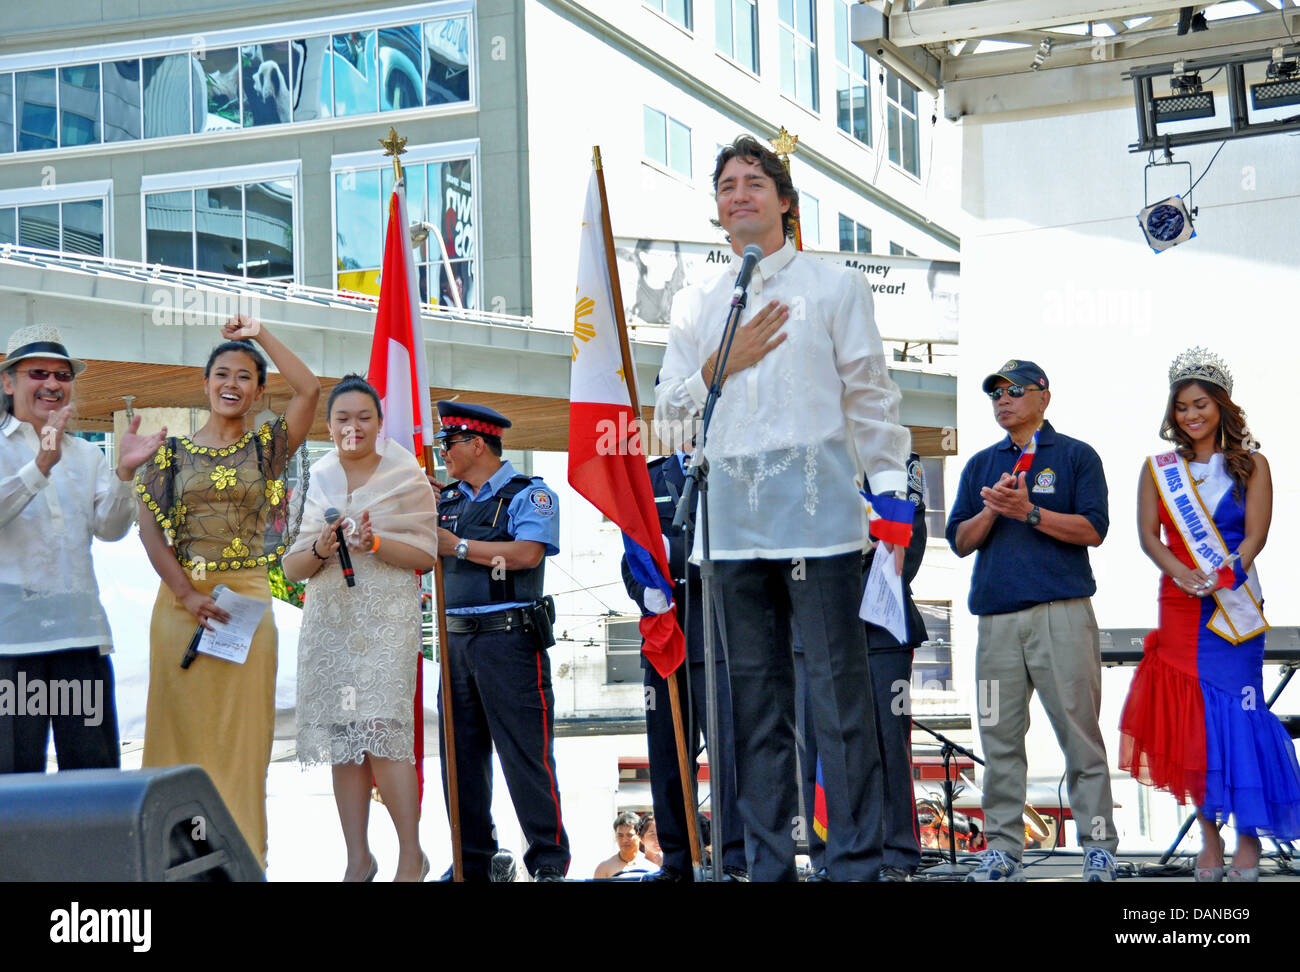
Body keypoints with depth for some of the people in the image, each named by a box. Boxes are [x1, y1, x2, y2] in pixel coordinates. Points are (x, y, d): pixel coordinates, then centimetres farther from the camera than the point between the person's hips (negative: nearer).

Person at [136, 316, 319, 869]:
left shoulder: (267, 447, 8)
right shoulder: (172, 452, 8)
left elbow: (309, 390, -9)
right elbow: (150, 529, -1)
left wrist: (259, 334, -2)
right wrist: (188, 595, -13)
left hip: (246, 598, 0)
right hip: (180, 598, 0)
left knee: (241, 731, 0)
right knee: (183, 726, 1)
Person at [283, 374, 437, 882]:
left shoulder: (406, 477, 4)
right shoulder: (316, 482, 14)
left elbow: (426, 555, 0)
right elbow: (291, 567, 12)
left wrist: (375, 543, -16)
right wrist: (321, 548, -9)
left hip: (387, 617, -4)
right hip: (329, 620, 4)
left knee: (382, 735, -15)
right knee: (341, 743, 2)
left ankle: (411, 855, -4)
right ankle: (358, 859, 10)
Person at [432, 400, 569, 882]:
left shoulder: (529, 494, 0)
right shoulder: (446, 501, 20)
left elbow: (527, 553, -16)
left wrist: (458, 545, -12)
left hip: (509, 641, -7)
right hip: (456, 639, 7)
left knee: (525, 755, -7)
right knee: (461, 755, 7)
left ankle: (549, 861, -1)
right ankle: (470, 862, 15)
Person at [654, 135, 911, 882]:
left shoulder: (835, 288, 10)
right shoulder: (695, 306, 18)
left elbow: (873, 400, 7)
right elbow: (669, 420, 16)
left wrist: (893, 501, 0)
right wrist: (721, 366, 0)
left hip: (818, 515, -3)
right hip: (732, 523, 3)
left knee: (842, 694, -6)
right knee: (756, 702, 6)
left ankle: (857, 863, -2)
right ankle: (769, 865, 10)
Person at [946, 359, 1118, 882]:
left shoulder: (1076, 456, 8)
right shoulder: (980, 465, 20)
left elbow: (1093, 530, -3)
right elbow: (960, 540, 14)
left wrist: (1028, 511, -11)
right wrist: (991, 511, -4)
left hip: (1062, 613, -4)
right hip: (996, 618, 4)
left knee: (1079, 732, -6)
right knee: (1000, 737, 3)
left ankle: (1098, 847, -2)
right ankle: (1003, 849, 8)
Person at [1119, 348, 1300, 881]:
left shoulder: (1250, 464, 5)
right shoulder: (1159, 469, 10)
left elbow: (1255, 533, -3)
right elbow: (1148, 535, 1)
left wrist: (1222, 579, -19)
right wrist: (1184, 575, -17)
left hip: (1234, 604, -2)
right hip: (1179, 605, 2)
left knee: (1235, 709, -7)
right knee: (1190, 716, -1)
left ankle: (1248, 838, -1)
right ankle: (1209, 837, 7)